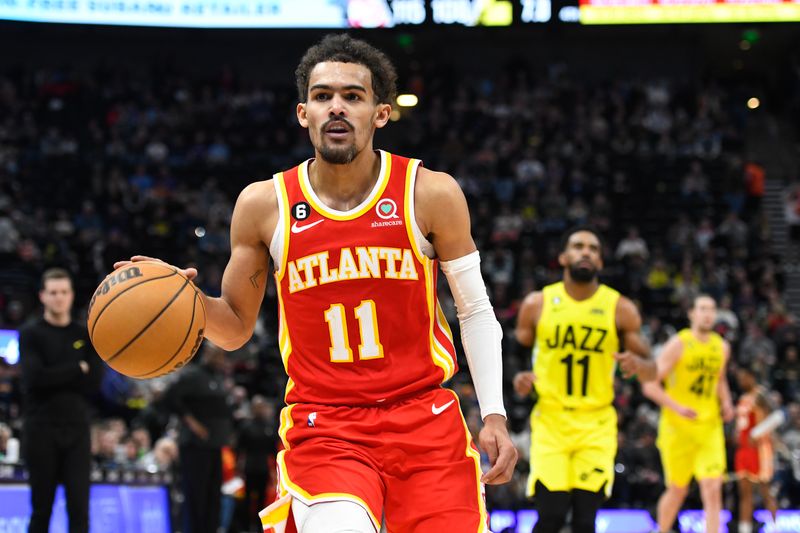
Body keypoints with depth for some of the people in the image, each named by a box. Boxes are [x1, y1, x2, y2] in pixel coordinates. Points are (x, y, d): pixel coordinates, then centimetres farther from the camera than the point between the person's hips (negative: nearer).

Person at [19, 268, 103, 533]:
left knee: (79, 508, -5)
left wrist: (55, 376, -8)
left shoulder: (85, 335, 10)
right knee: (41, 508, 3)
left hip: (77, 430, 2)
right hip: (41, 429, -2)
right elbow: (35, 378, -13)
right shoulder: (31, 333, 2)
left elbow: (94, 383, -1)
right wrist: (78, 369, -7)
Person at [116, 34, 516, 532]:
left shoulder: (431, 194, -3)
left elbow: (476, 312, 6)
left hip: (424, 419, 1)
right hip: (322, 425, -1)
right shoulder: (263, 205, 0)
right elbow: (236, 328, 10)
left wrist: (495, 415, -3)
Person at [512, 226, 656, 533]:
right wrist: (519, 379, -11)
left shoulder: (620, 309, -1)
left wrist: (638, 364, -20)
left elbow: (651, 372, 4)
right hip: (550, 420, 0)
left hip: (596, 425, 0)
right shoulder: (537, 304, 0)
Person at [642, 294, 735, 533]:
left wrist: (726, 402, 9)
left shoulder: (722, 347, 8)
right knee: (678, 490, 7)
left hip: (710, 428, 3)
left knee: (713, 490, -11)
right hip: (678, 428, -3)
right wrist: (677, 407, -22)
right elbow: (650, 386, -10)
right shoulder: (678, 345, -8)